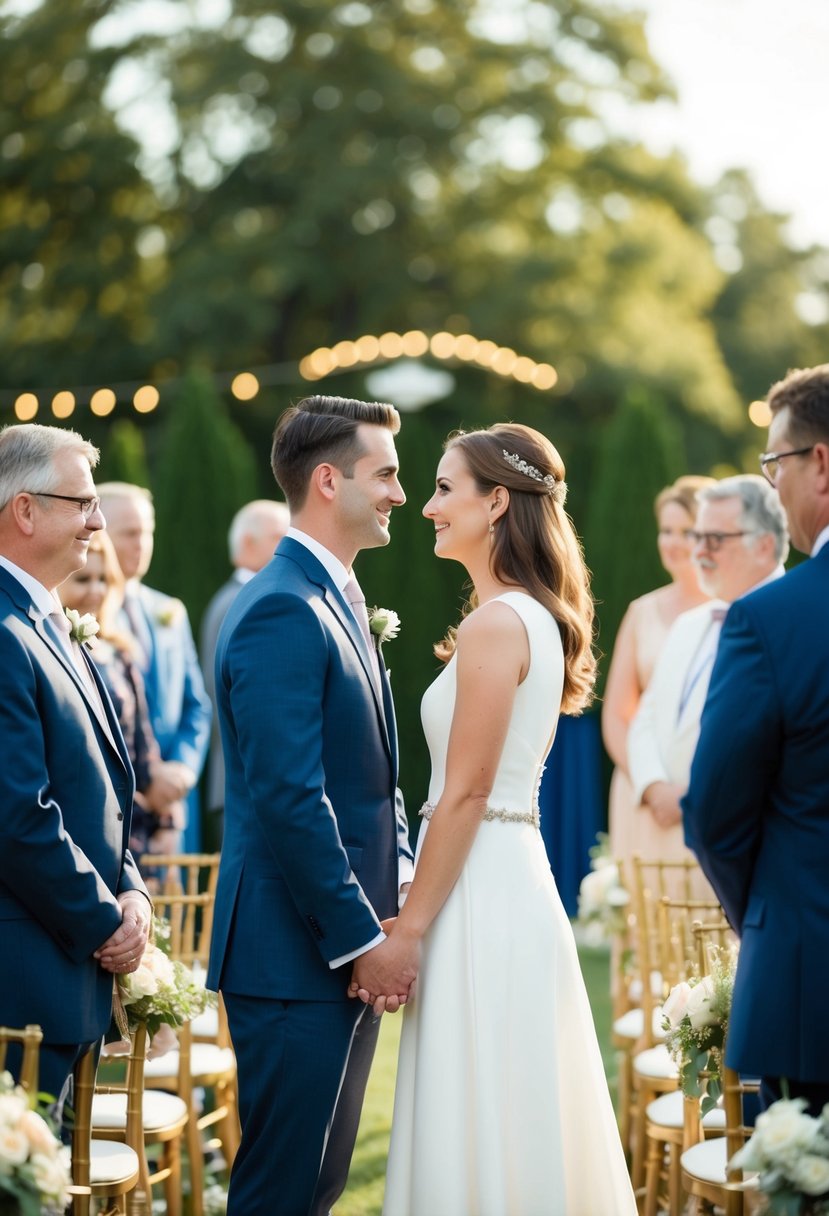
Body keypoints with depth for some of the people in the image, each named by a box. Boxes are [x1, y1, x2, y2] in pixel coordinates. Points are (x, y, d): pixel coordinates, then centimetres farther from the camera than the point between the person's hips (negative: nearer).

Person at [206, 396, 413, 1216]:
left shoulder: (337, 600, 15)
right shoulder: (283, 611, -17)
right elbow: (290, 798, -22)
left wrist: (401, 880, 8)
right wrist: (361, 938, -18)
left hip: (349, 949, 10)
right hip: (296, 960, -10)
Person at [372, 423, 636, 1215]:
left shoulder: (495, 622, -14)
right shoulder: (538, 617, 13)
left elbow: (465, 793, -17)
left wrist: (409, 930, -14)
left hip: (479, 893, -9)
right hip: (514, 879, 9)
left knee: (472, 1130, -3)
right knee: (521, 1127, 14)